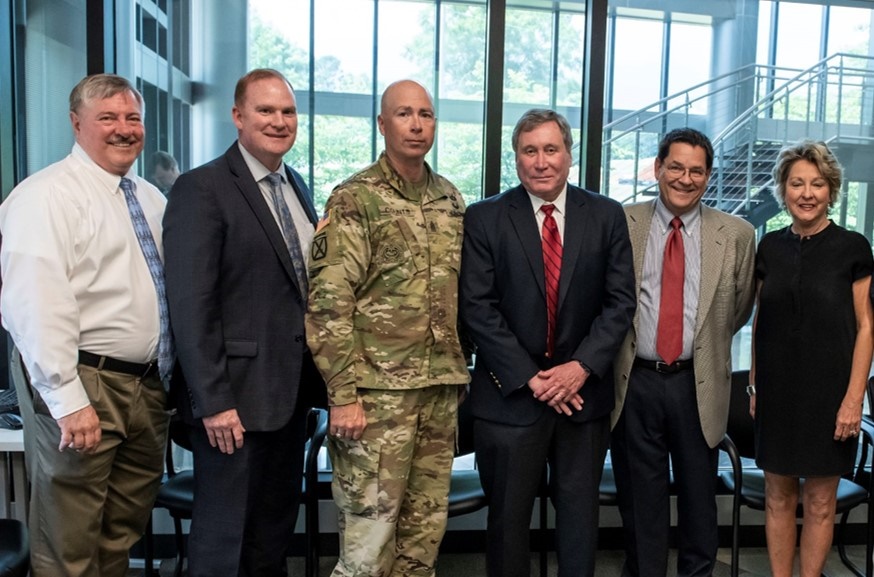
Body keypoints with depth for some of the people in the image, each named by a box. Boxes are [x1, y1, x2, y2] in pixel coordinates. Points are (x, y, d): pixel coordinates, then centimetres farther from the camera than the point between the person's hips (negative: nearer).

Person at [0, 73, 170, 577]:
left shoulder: (151, 198, 13)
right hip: (84, 388, -7)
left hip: (148, 385, 7)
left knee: (124, 536, 19)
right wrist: (68, 401, -23)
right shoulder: (46, 196, -11)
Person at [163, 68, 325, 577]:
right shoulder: (202, 189, -11)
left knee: (276, 532, 18)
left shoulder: (298, 186, 13)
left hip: (292, 390, 7)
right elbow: (191, 304, -16)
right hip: (236, 396, -7)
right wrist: (212, 401, -18)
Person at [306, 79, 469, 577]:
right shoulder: (355, 199, -7)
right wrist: (343, 394, -16)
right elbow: (329, 302, -12)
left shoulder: (451, 200, 11)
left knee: (427, 526, 14)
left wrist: (461, 369, 13)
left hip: (442, 387, 6)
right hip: (379, 389, -5)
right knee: (370, 532, 1)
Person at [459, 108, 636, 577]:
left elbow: (620, 301, 1)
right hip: (510, 393, -1)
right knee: (508, 516, 10)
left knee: (580, 513, 12)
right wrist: (530, 378, -12)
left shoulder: (606, 216, 4)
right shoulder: (484, 219, -3)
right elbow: (478, 308, -8)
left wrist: (581, 367, -11)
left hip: (583, 390, 2)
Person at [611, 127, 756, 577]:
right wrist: (617, 347, 4)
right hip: (634, 381, 0)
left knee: (699, 496, 14)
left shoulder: (736, 235, 1)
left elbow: (739, 308, 13)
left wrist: (707, 344, 13)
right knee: (640, 498, 12)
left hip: (698, 383, 1)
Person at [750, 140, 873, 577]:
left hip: (828, 391, -3)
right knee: (778, 495, 10)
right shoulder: (770, 247, 5)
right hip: (777, 392, 3)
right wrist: (755, 384, 7)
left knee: (819, 501, 7)